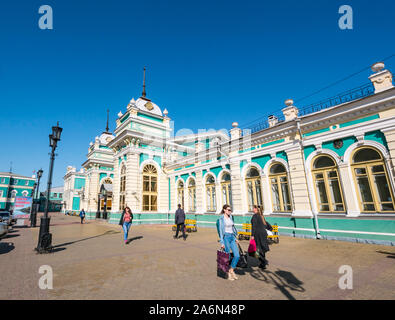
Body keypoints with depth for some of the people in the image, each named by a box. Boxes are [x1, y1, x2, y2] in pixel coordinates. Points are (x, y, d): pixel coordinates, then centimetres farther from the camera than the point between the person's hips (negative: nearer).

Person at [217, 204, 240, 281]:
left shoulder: (230, 217, 11)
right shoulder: (221, 219, -9)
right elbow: (220, 230, -10)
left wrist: (235, 238, 18)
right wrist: (222, 242, -13)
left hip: (232, 237, 6)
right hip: (226, 237, -6)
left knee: (237, 255, -1)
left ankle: (231, 270, 19)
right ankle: (228, 273, 21)